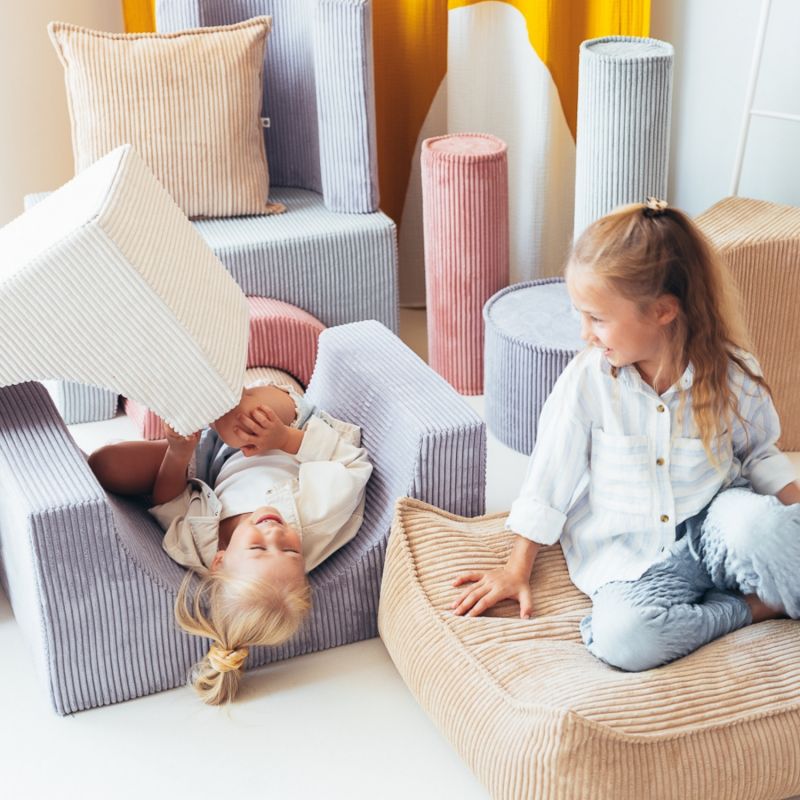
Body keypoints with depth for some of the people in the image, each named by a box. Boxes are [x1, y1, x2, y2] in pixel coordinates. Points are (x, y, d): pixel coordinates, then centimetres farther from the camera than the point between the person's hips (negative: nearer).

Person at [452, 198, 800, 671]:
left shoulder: (732, 374, -8)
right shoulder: (587, 379, -11)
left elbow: (760, 454, 12)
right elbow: (549, 479, -2)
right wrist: (517, 571, 2)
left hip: (713, 525, 0)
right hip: (632, 556, 1)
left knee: (757, 522, -37)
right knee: (620, 637, -32)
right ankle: (753, 607, -14)